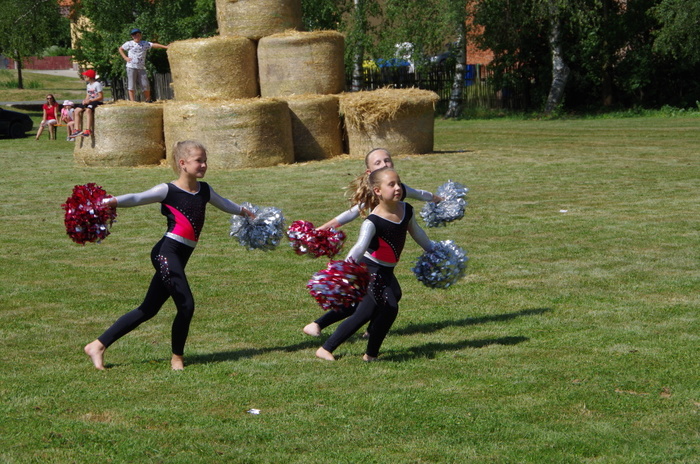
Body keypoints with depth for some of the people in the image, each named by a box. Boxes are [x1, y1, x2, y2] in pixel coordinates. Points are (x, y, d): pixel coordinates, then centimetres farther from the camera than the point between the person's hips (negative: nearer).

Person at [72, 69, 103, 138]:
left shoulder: (97, 84, -9)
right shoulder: (88, 85, 19)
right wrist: (85, 100, -4)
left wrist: (90, 100, -20)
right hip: (89, 102, 9)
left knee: (88, 109, -38)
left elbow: (101, 97, -14)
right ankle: (77, 129, -10)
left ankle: (88, 130, -43)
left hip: (97, 102, -9)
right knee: (77, 110, -6)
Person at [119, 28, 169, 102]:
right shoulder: (129, 44, 5)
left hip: (141, 68, 2)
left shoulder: (145, 43, 8)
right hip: (131, 67, -2)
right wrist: (125, 58, 2)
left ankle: (148, 101, 14)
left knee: (146, 86, 0)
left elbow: (154, 45, -4)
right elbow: (120, 49, 17)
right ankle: (132, 102, -5)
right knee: (131, 86, -5)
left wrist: (165, 47, -17)